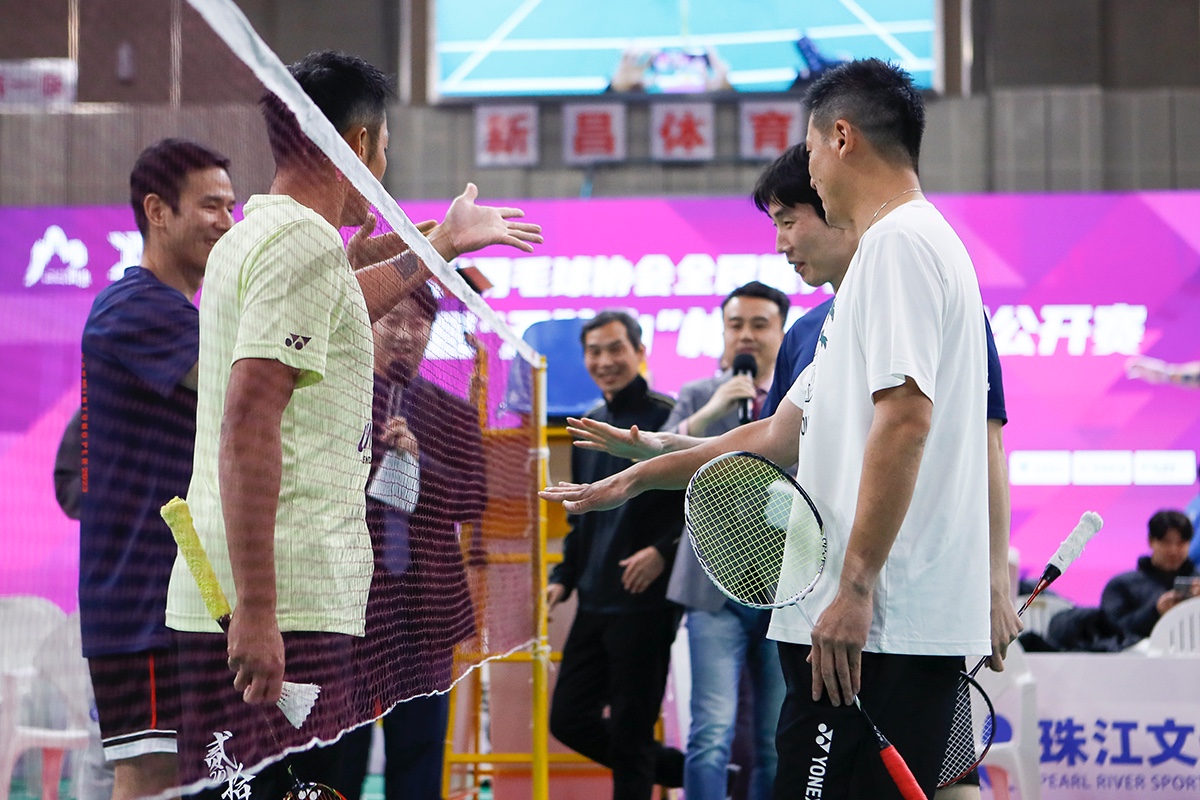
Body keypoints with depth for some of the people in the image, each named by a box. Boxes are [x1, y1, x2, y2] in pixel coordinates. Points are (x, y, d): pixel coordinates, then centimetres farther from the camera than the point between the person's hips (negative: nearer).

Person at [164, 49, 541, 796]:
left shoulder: (253, 237, 20)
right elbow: (248, 421, -20)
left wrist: (445, 245, 55)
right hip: (286, 608, -10)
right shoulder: (306, 243, -11)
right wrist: (255, 610, -24)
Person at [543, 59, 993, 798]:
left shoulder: (900, 242, -7)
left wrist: (856, 586, -23)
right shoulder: (896, 247, 26)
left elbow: (904, 419, -20)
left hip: (875, 628, -10)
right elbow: (781, 437, 30)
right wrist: (638, 479, 32)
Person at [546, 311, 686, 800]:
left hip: (646, 602, -8)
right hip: (595, 603, 8)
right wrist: (564, 576, 14)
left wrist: (664, 550, -23)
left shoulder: (667, 417, -7)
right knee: (568, 718, 10)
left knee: (630, 733, -4)